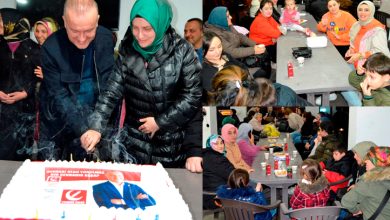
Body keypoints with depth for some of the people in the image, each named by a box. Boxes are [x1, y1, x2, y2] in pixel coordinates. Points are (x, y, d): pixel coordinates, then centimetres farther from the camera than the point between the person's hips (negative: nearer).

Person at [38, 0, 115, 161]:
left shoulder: (106, 39, -8)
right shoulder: (50, 48, -18)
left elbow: (110, 83, 3)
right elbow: (59, 98, -20)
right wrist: (85, 130, -30)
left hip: (91, 118, 3)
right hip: (58, 125, -2)